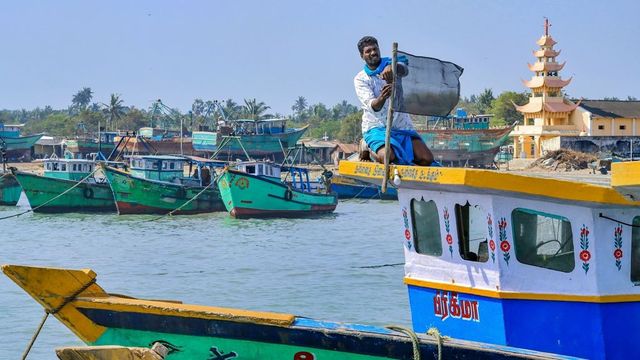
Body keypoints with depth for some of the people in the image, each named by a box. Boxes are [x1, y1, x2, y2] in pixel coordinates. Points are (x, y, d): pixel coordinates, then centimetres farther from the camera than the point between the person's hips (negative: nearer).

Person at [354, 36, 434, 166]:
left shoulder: (392, 64, 8)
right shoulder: (360, 79, 0)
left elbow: (404, 69, -20)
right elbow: (372, 106, -16)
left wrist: (392, 67, -44)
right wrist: (381, 98, -41)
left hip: (401, 125, 3)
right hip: (376, 126, -3)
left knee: (427, 159, -14)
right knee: (387, 156, -33)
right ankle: (373, 151, 1)